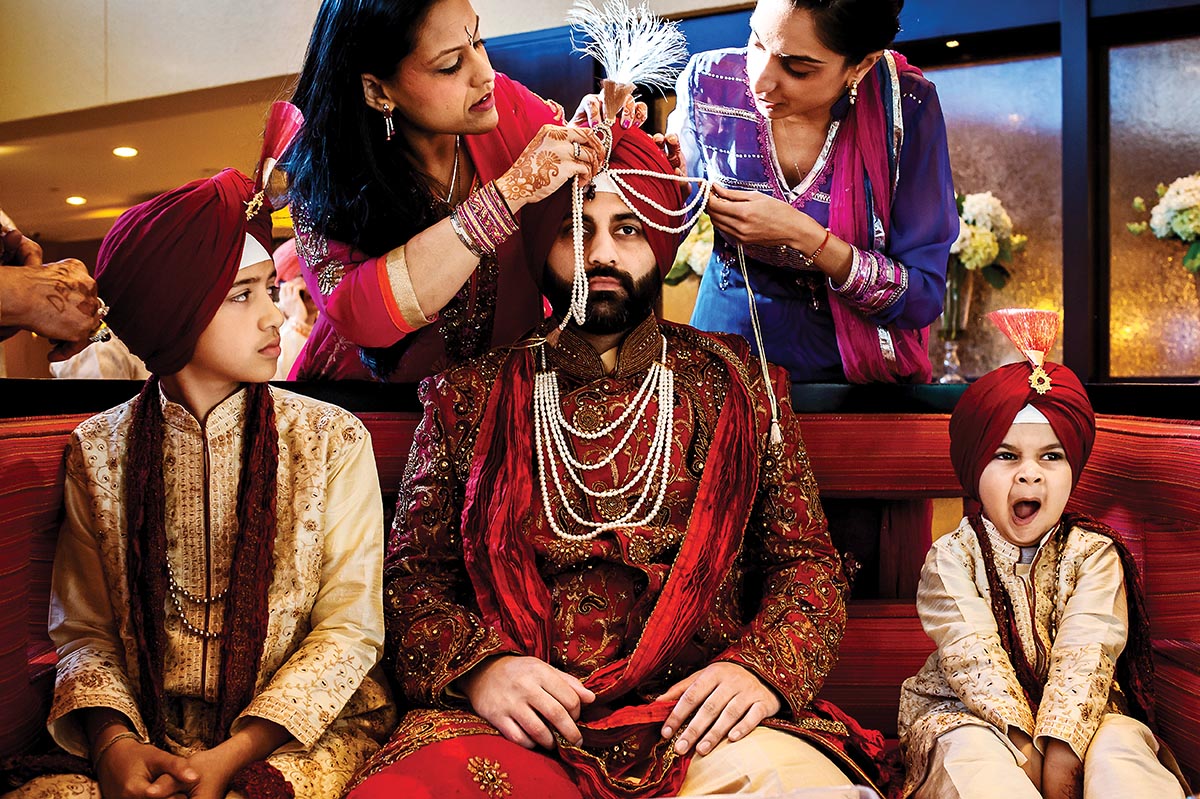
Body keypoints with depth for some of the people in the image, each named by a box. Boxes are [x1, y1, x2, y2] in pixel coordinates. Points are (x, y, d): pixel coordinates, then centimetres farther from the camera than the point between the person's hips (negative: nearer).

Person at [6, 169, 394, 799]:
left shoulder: (333, 439, -4)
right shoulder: (98, 451, 3)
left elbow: (348, 627, -6)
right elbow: (83, 631, 4)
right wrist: (112, 741, -15)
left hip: (303, 734, -2)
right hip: (150, 744, 2)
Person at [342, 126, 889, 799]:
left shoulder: (736, 383, 10)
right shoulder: (473, 394, 9)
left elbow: (808, 561, 9)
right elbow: (411, 572, 7)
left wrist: (764, 666, -10)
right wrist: (476, 666, -12)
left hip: (699, 723, 2)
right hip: (514, 728, -1)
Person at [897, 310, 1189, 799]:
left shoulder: (1093, 553, 1)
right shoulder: (951, 557, -2)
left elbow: (1085, 654, -14)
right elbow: (973, 654, -15)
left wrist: (1060, 749, -27)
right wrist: (1021, 743, -27)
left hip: (1077, 715, 1)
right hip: (968, 714, -1)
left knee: (1115, 752, -30)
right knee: (972, 755, -33)